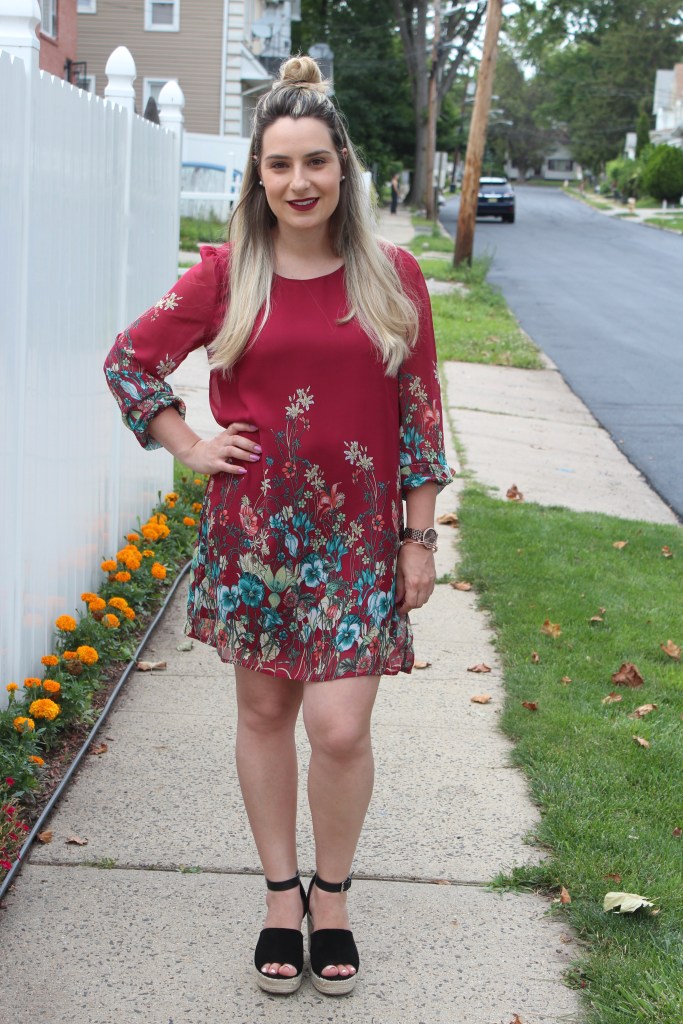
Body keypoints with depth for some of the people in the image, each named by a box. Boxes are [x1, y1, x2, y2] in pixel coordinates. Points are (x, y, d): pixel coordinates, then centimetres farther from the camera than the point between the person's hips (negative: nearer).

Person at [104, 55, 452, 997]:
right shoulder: (227, 275, -2)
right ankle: (282, 895, 28)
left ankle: (332, 895, 20)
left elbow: (420, 414, 2)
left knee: (340, 728, -5)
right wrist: (190, 446, 1)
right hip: (253, 529, 1)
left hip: (355, 535, -1)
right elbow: (130, 360, 9)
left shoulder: (392, 276, -2)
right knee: (264, 712, 11)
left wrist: (419, 538, 1)